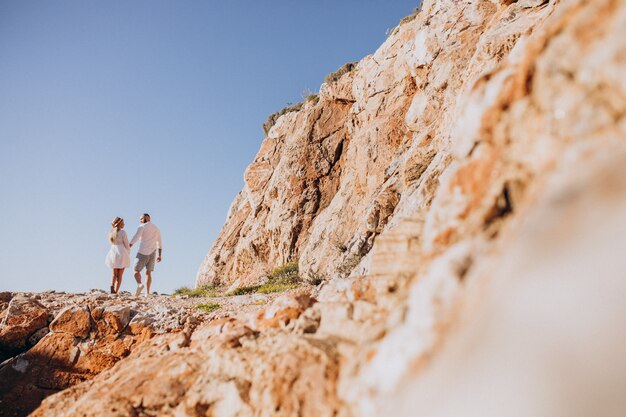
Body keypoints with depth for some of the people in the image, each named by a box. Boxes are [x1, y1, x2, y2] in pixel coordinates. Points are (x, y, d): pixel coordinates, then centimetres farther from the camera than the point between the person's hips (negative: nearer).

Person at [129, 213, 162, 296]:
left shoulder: (142, 227, 0)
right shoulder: (157, 229, 19)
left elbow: (134, 239, -11)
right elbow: (160, 243, 19)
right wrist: (159, 255, 20)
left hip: (143, 252, -5)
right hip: (152, 253, 5)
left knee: (136, 271, 2)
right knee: (148, 273, 7)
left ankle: (139, 284, -26)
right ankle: (147, 292, -4)